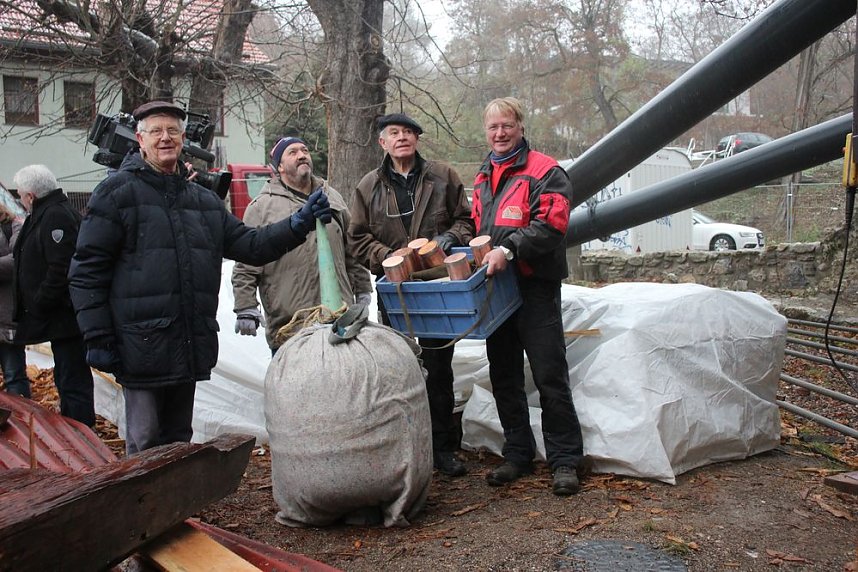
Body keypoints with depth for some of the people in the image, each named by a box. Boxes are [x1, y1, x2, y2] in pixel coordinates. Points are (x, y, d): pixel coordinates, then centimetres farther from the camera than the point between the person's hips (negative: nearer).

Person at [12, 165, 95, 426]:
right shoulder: (43, 215, 19)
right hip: (60, 318, 11)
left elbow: (61, 269, -24)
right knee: (67, 379, 18)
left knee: (73, 382, -7)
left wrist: (38, 306, -17)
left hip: (64, 317, -11)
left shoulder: (57, 216, -16)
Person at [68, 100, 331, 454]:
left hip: (191, 346, 6)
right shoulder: (118, 192, -4)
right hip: (142, 348, -6)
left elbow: (250, 246, 13)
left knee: (178, 441, 17)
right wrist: (98, 339, -12)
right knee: (145, 444, 1)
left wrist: (298, 225, -1)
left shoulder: (203, 200, 15)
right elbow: (87, 271, -7)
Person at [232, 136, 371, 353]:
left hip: (339, 317, 5)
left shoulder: (333, 198, 17)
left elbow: (353, 252, 22)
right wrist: (245, 308, -9)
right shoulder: (262, 207, 1)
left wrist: (362, 290, 21)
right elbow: (246, 267, -2)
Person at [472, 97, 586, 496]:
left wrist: (508, 250, -27)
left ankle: (565, 461, 5)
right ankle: (517, 455, 23)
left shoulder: (544, 171, -4)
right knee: (504, 377, 11)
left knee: (550, 377, -4)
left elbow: (550, 225, -17)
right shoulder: (483, 178, 19)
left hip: (534, 287, -7)